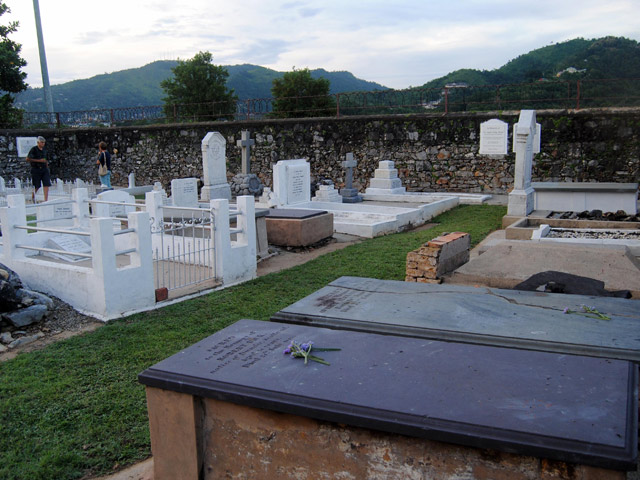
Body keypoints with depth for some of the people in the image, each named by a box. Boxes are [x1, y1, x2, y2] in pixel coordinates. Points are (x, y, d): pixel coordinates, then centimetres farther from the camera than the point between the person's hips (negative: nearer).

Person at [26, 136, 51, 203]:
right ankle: (33, 196, 30)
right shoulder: (33, 149, -5)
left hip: (44, 169, 4)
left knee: (46, 184, -10)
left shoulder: (45, 150, 12)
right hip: (36, 169, -4)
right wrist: (39, 160, -16)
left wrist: (46, 163, 12)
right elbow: (28, 159, -12)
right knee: (37, 186, 2)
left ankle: (46, 200, -12)